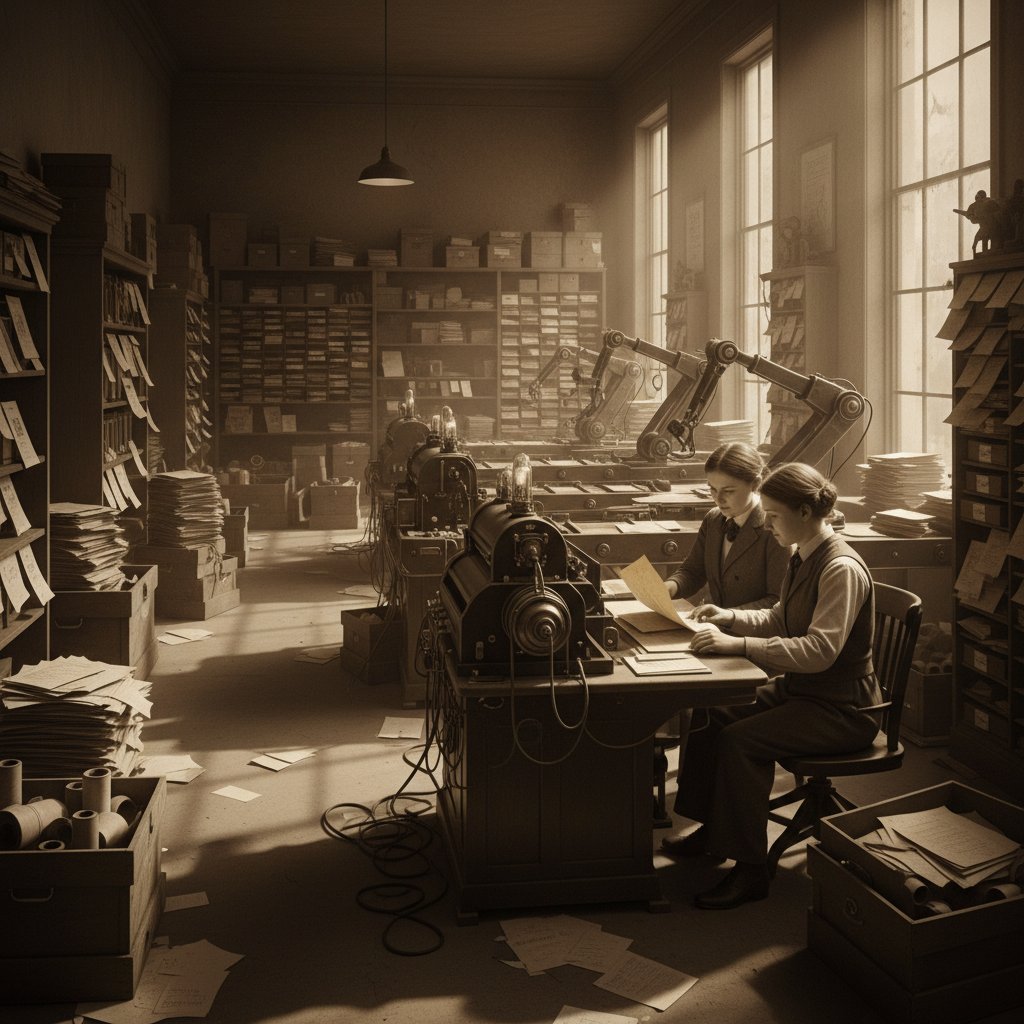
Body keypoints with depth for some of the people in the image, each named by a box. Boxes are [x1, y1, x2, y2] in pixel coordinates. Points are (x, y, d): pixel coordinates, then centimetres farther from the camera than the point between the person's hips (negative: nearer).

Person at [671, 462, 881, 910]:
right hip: (799, 689, 9)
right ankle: (712, 828, 15)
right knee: (711, 717, -2)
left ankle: (750, 870, -14)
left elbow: (819, 650, -32)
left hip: (841, 709, -9)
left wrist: (738, 644, -34)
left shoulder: (842, 569, -23)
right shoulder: (804, 559, 7)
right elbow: (779, 621, 19)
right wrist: (730, 618, 2)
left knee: (740, 740, -24)